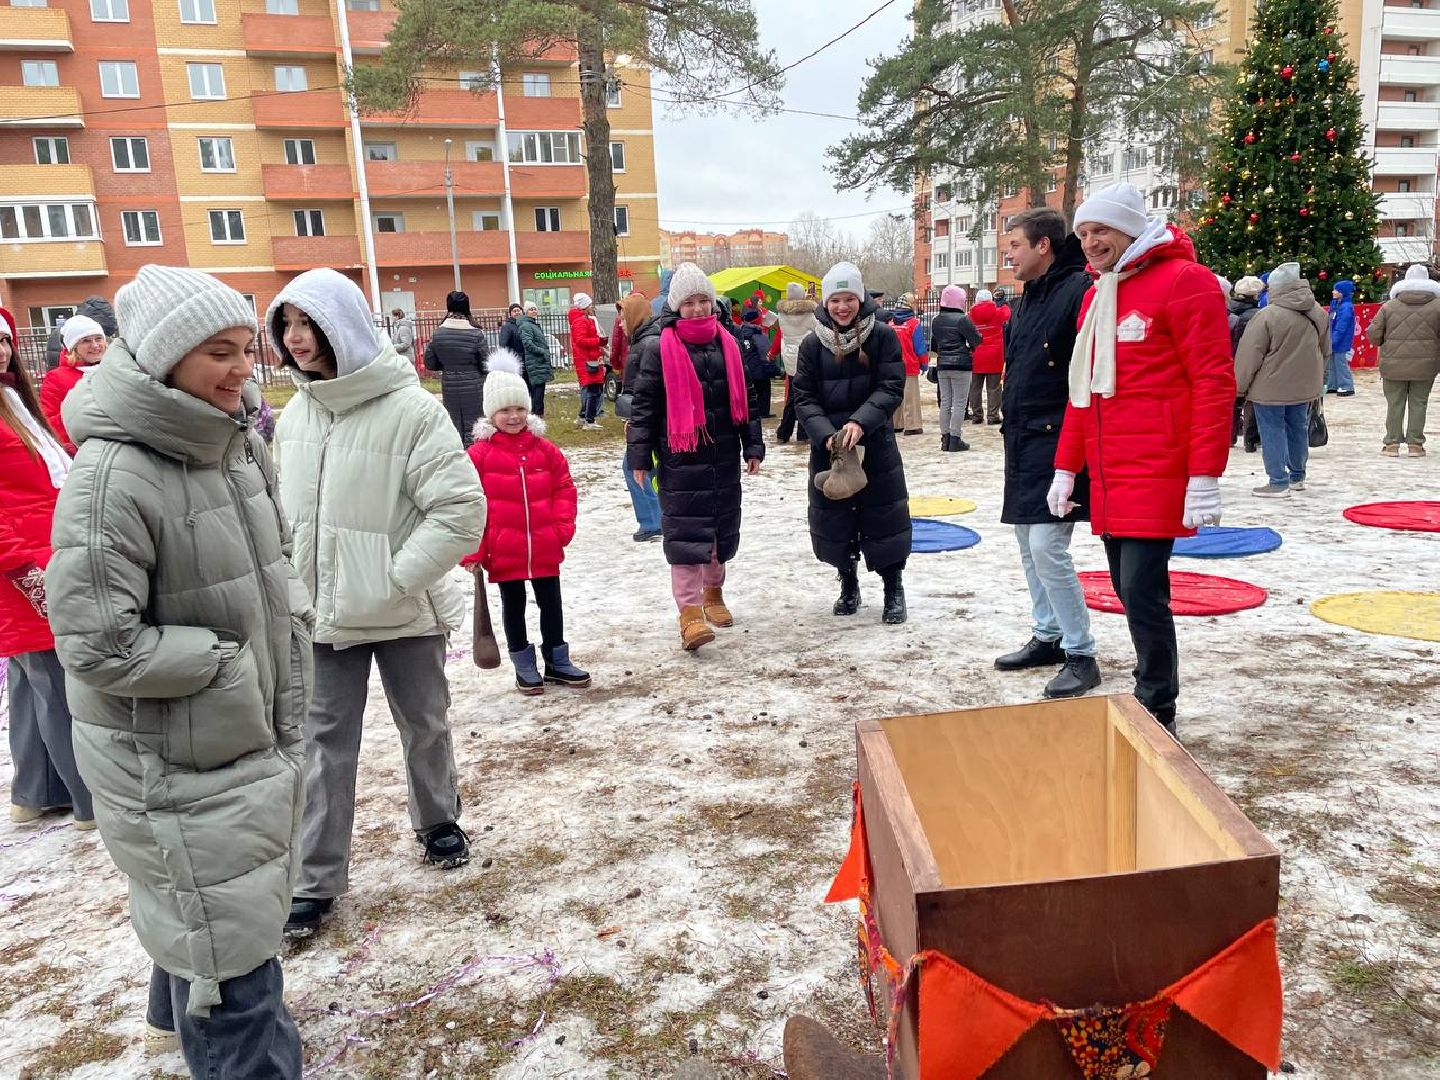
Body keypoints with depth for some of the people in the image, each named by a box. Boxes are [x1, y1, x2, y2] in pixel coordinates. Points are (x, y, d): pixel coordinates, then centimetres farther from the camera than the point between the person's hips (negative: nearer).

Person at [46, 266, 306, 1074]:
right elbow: (96, 646, -24)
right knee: (231, 951, 4)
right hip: (175, 762, -8)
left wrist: (289, 619, -2)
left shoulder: (239, 443, 1)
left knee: (226, 913, 28)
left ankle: (179, 1013, 54)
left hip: (256, 735, 8)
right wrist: (229, 655, -18)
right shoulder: (114, 476, -24)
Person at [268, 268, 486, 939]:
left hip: (403, 611, -4)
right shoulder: (294, 415, 3)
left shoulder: (410, 408, -16)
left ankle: (437, 821, 42)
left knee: (425, 725, 16)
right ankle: (315, 880, 21)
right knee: (324, 742, 8)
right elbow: (285, 510, 14)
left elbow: (462, 510, -19)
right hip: (323, 613, 4)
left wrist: (395, 579, -19)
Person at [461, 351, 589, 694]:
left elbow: (564, 488, 6)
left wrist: (563, 526, -7)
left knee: (551, 603, 13)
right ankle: (524, 667, 24)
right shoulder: (480, 453, -9)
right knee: (513, 607, 11)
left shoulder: (544, 449, 1)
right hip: (504, 550, -3)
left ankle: (557, 662, 27)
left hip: (545, 547, 3)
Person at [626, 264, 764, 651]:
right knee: (686, 532, -9)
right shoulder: (658, 347, -6)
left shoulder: (727, 344, 9)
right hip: (680, 457, -5)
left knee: (723, 527, 14)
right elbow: (644, 404, -4)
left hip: (724, 455, 5)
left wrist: (753, 446, 12)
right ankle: (690, 613, -8)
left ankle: (713, 593, 35)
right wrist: (640, 457, -6)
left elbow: (744, 397, 15)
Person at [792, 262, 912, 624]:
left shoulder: (883, 336, -5)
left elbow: (891, 388, -10)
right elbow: (804, 398, -3)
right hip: (828, 447, 2)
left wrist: (860, 422, -25)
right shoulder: (813, 344, -1)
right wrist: (826, 434, -19)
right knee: (836, 520, 9)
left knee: (884, 517, 1)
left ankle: (894, 590, 16)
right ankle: (848, 586, 29)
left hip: (876, 445, -2)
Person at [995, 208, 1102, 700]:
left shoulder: (1080, 289, -14)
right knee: (1029, 545, 14)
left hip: (1058, 441, -10)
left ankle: (1081, 655, 1)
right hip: (1023, 439, 10)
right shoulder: (1029, 296, 16)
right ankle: (1047, 636, 27)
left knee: (1048, 547, -12)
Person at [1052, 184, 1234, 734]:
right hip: (1108, 479, 8)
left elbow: (1214, 383, -13)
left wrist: (1204, 477, -17)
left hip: (1157, 475, -8)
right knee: (1132, 590, 12)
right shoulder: (1097, 296, 17)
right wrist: (1066, 467, 17)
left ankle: (1157, 717, 3)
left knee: (1141, 590, -9)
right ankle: (1153, 693, 24)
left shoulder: (1183, 281, -7)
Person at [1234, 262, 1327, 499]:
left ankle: (1278, 482, 0)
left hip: (1271, 386, -7)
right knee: (1298, 428, 17)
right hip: (1304, 385, 7)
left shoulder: (1268, 315, -19)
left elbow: (1250, 354, -15)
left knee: (1273, 431, 0)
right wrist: (1316, 379, 27)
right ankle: (1297, 477, 29)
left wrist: (1240, 386, -6)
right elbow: (1325, 352, 16)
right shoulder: (1319, 314, 5)